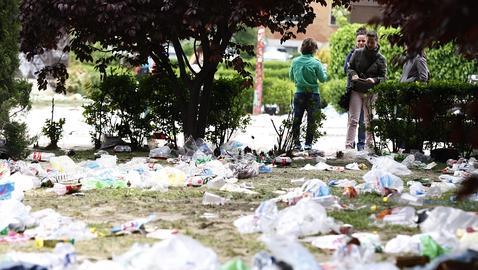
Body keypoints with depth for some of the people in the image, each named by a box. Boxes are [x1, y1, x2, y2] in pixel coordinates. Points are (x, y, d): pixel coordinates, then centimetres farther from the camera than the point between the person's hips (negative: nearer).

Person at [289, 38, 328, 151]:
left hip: (299, 94, 3)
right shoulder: (315, 63, -13)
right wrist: (323, 69, 14)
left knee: (296, 119, 9)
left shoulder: (295, 61, -3)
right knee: (311, 120, 6)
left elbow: (292, 77, 8)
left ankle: (296, 143, 6)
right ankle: (308, 144, 4)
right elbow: (323, 79, -3)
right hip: (313, 94, -2)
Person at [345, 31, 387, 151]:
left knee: (369, 122, 7)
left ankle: (368, 146, 13)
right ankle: (348, 146, -11)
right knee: (353, 120, -8)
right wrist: (353, 75, -14)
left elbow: (383, 77, 0)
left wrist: (374, 80, -21)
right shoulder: (357, 53, 5)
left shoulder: (381, 59, 3)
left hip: (371, 93, 1)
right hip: (356, 91, 0)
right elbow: (349, 68, 8)